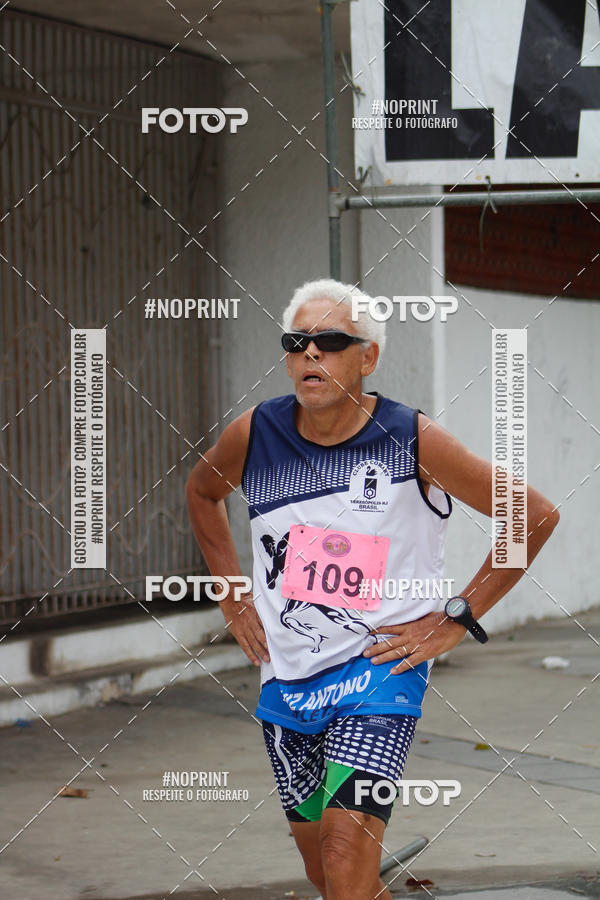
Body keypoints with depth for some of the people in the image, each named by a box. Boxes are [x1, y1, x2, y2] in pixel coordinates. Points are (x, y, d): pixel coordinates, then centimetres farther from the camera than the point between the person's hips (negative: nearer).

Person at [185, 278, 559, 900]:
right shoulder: (254, 435, -2)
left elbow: (534, 516, -4)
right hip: (284, 678, 4)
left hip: (381, 668, -4)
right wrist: (232, 596, 15)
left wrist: (457, 619, -5)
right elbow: (202, 492, 22)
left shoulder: (413, 440, -11)